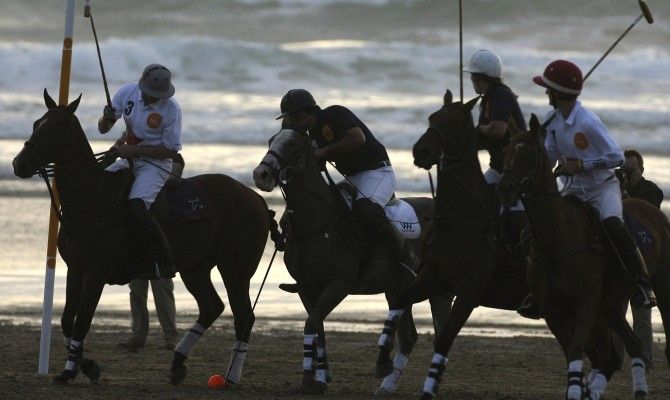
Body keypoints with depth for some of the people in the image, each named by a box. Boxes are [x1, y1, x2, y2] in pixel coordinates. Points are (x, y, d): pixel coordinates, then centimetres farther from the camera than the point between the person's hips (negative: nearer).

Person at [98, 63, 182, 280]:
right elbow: (103, 129, 5)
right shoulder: (127, 92, -4)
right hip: (129, 158, 7)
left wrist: (132, 150, -18)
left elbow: (170, 150, -12)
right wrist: (107, 118, -21)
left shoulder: (171, 108, -16)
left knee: (137, 207, -29)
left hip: (155, 163, -7)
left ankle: (166, 262, -22)